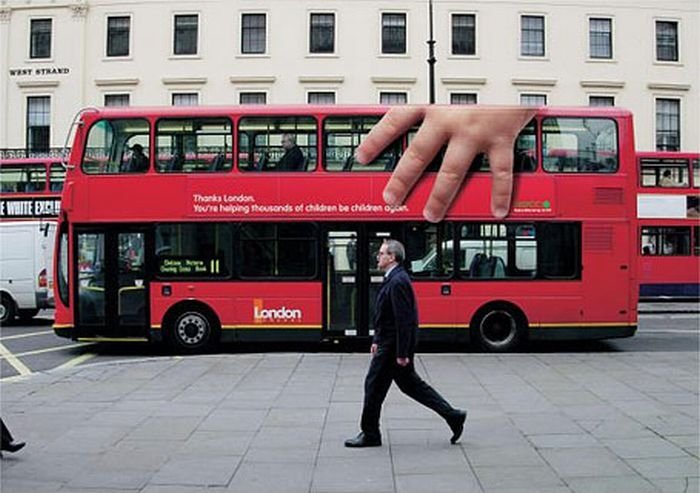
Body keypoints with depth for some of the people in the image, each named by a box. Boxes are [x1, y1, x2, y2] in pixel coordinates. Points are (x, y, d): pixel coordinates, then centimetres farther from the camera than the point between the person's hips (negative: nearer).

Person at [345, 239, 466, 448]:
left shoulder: (397, 282, -20)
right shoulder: (394, 279, 13)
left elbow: (404, 320, -24)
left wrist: (402, 354, -23)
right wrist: (377, 340, 21)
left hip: (392, 347, -10)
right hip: (389, 343, 10)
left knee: (374, 385, 2)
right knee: (410, 384, 15)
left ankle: (370, 434, 15)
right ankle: (452, 415, 17)